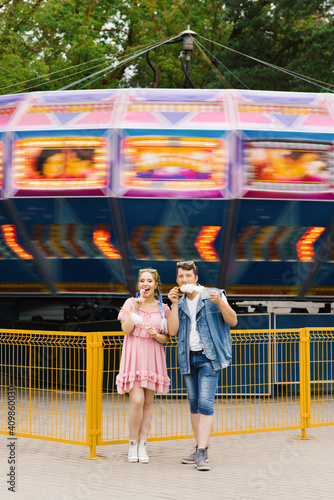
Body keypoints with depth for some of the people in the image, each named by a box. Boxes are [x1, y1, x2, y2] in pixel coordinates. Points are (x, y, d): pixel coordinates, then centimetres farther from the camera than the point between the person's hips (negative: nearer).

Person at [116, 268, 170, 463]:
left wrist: (156, 335, -11)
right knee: (137, 400, -14)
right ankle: (133, 444, 1)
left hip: (153, 357, 2)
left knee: (148, 402, 3)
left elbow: (166, 338, 9)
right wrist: (136, 308, -13)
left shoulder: (163, 308, 7)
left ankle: (143, 446, 8)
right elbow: (126, 329, -7)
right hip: (134, 355, -2)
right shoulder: (131, 303, 3)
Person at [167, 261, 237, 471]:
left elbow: (233, 321, -5)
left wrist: (219, 302, -21)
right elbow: (172, 331, 0)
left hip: (209, 357, -5)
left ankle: (202, 454, -17)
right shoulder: (181, 304, 11)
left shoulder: (213, 296, -2)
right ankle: (200, 450, 17)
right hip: (188, 357, 6)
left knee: (205, 404, -14)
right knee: (194, 404, 9)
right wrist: (174, 303, -5)